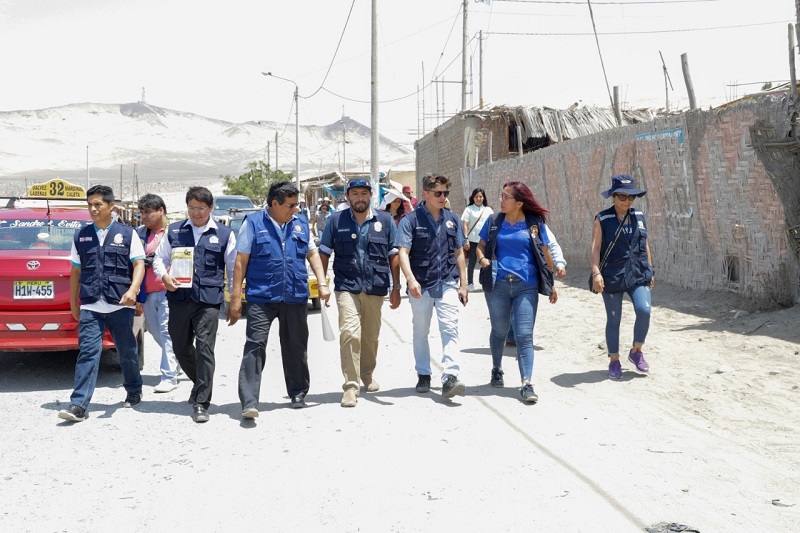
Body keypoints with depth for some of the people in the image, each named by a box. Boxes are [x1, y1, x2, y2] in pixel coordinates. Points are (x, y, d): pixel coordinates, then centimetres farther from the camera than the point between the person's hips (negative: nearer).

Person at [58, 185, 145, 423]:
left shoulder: (127, 233, 4)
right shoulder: (81, 236, 12)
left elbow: (139, 263, -1)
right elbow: (76, 271, 16)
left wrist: (132, 290, -18)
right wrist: (73, 303, 15)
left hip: (120, 305, -1)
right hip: (90, 307, 1)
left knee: (127, 352, 11)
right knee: (88, 352, -8)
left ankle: (134, 391, 33)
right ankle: (79, 405, -11)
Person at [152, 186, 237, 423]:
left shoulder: (224, 234, 8)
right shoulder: (174, 231, 12)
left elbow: (234, 268, 11)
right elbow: (159, 258, 18)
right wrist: (164, 277, -3)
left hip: (209, 299, -3)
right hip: (179, 297, 3)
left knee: (204, 348, -10)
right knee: (181, 348, 10)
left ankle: (201, 403, -6)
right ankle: (201, 384, 36)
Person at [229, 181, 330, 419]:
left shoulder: (300, 224, 12)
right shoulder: (253, 223, 0)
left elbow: (312, 253, 19)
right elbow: (241, 261, 0)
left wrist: (322, 283, 7)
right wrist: (235, 297, -4)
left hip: (296, 297, 4)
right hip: (261, 297, -4)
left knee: (296, 347, 11)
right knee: (255, 346, -12)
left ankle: (298, 394, 27)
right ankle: (249, 403, -14)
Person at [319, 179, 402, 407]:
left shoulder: (385, 221, 7)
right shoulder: (336, 220, 4)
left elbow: (393, 256, 10)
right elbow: (324, 253, 8)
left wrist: (396, 288, 7)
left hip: (375, 288, 2)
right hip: (347, 286, -2)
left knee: (371, 336, 13)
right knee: (349, 333, -17)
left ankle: (367, 375, 37)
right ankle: (350, 386, -12)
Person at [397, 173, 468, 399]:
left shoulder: (452, 219, 9)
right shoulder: (411, 220, -4)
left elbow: (459, 253, 15)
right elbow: (403, 252, -12)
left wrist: (463, 284, 12)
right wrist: (411, 280, -27)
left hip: (447, 283, 2)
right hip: (421, 285, -2)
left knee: (450, 329, -10)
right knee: (420, 332, 11)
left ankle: (450, 378, -15)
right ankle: (423, 375, 25)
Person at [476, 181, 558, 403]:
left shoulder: (535, 224, 2)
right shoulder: (494, 222, 5)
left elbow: (545, 254, 8)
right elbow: (481, 245, 15)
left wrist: (551, 284, 9)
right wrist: (482, 258, -9)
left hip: (526, 286, -2)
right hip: (497, 285, 2)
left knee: (525, 335, -7)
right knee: (499, 331, 14)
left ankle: (526, 384, -9)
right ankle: (497, 370, 37)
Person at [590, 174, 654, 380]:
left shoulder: (639, 217, 9)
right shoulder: (602, 220, -3)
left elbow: (645, 245, 17)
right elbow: (595, 248, -8)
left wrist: (650, 271, 17)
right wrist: (596, 273, -19)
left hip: (638, 275, 3)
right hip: (612, 276, -3)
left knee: (644, 310, -15)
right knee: (613, 319, 4)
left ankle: (636, 351, 8)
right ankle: (614, 361, 19)